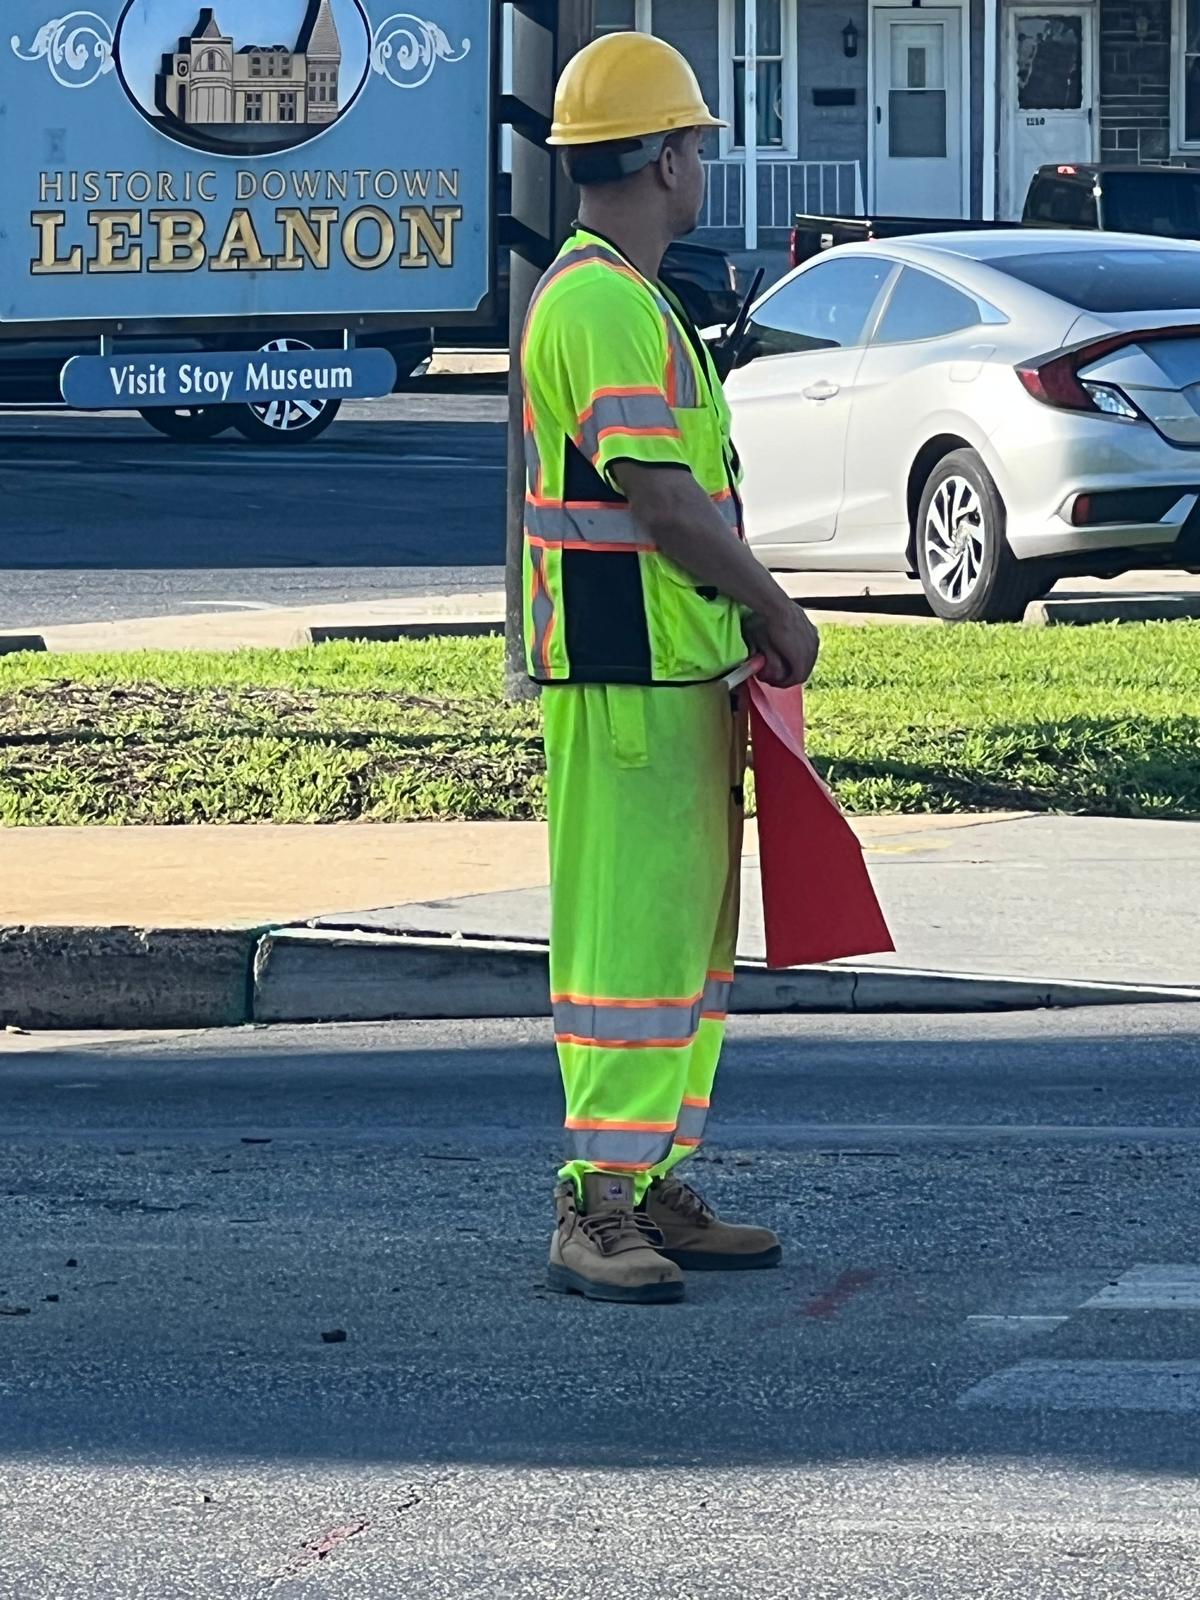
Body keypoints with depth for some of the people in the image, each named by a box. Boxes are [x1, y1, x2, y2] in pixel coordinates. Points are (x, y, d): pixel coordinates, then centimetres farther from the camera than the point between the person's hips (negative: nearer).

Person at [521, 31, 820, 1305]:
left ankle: (655, 1193, 20)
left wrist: (747, 617, 16)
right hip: (629, 673, -11)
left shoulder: (613, 297, 18)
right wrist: (778, 614, -11)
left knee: (688, 936, 14)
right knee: (631, 937, -11)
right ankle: (594, 1210, -11)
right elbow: (660, 499, -22)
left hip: (673, 671, 11)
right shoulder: (604, 306, -17)